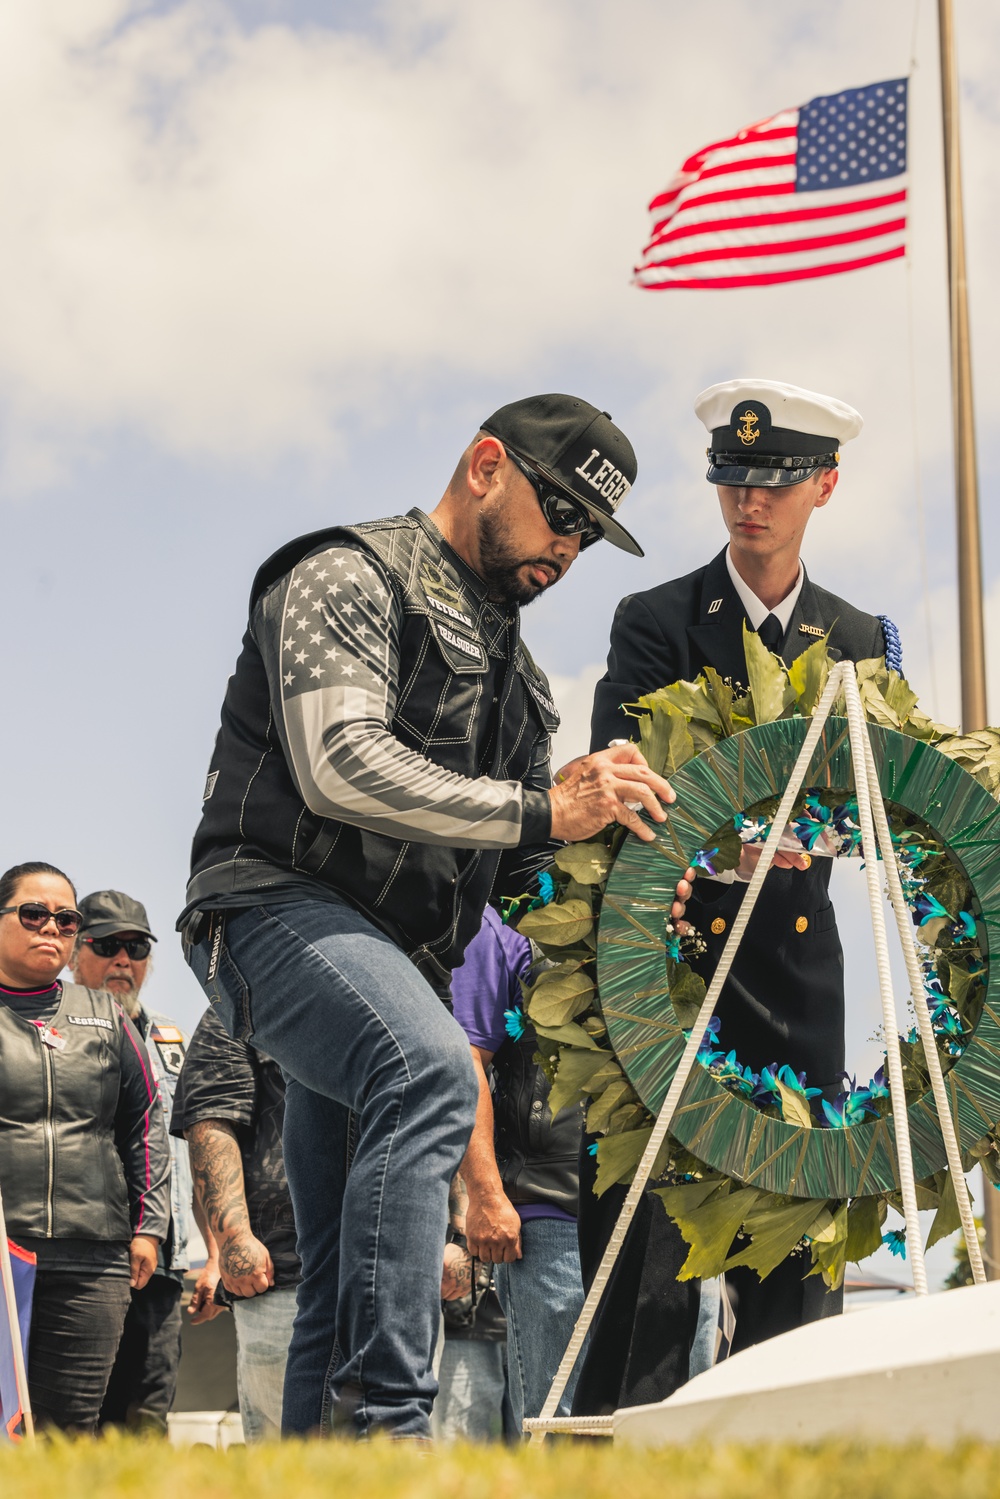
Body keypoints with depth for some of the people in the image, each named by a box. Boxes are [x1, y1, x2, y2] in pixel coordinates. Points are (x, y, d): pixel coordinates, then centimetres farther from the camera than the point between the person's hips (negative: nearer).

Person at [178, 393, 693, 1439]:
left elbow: (500, 861, 27)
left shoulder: (506, 656, 26)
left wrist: (584, 807, 5)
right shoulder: (348, 575, -1)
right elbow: (340, 766, -17)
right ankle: (384, 1420, -40)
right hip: (281, 909, -9)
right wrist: (541, 811, -18)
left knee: (345, 1281, 7)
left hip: (395, 959, 9)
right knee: (431, 1074, -35)